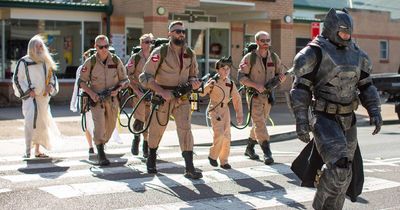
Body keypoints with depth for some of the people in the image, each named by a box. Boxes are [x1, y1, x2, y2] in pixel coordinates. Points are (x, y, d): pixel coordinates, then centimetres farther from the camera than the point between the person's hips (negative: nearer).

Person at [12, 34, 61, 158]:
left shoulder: (46, 62, 10)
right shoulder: (24, 62, -5)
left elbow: (52, 76, 21)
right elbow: (17, 79, -2)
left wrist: (50, 85, 0)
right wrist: (28, 91, -11)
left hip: (43, 97, 6)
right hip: (30, 97, -6)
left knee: (42, 124, 10)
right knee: (31, 122, -21)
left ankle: (37, 150, 22)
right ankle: (27, 151, -22)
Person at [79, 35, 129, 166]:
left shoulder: (116, 61, -2)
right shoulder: (90, 62, -6)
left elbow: (125, 80, 4)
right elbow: (81, 81, 0)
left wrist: (117, 89, -16)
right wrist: (91, 93, -17)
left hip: (112, 98, 3)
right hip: (97, 99, -3)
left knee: (110, 126, 12)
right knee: (99, 125, -16)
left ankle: (102, 144, 38)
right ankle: (101, 155, -13)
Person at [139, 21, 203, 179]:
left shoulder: (190, 54, 4)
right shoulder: (160, 52, -10)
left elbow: (193, 75, 19)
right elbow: (145, 77, -13)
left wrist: (194, 82, -6)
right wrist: (162, 91, -23)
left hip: (182, 99, 2)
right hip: (162, 98, -2)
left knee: (185, 128, -12)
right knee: (157, 129, 10)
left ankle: (189, 168, -13)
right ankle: (151, 159, 38)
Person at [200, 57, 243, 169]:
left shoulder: (230, 83, 3)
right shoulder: (213, 81, -9)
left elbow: (237, 99, 12)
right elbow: (202, 93, -19)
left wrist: (239, 114, 11)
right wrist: (209, 86, -38)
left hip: (225, 109, 5)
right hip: (214, 109, -5)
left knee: (227, 136, 4)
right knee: (219, 134, -17)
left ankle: (224, 161, 14)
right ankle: (213, 155, 4)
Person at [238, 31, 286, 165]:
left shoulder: (274, 58, 5)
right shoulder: (249, 58, -8)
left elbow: (278, 73, 14)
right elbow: (241, 77, -10)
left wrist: (281, 77, -11)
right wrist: (256, 85, -22)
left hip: (268, 95, 5)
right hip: (254, 95, -5)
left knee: (260, 123, 13)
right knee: (259, 123, -13)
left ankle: (249, 148, 30)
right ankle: (267, 153, -17)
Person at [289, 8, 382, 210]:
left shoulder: (356, 54, 8)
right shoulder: (315, 52, -13)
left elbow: (366, 86, 12)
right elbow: (300, 87, -13)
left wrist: (375, 113, -1)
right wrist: (301, 120, -20)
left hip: (347, 119, 7)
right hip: (324, 119, -7)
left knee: (342, 172, 11)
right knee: (339, 168, -20)